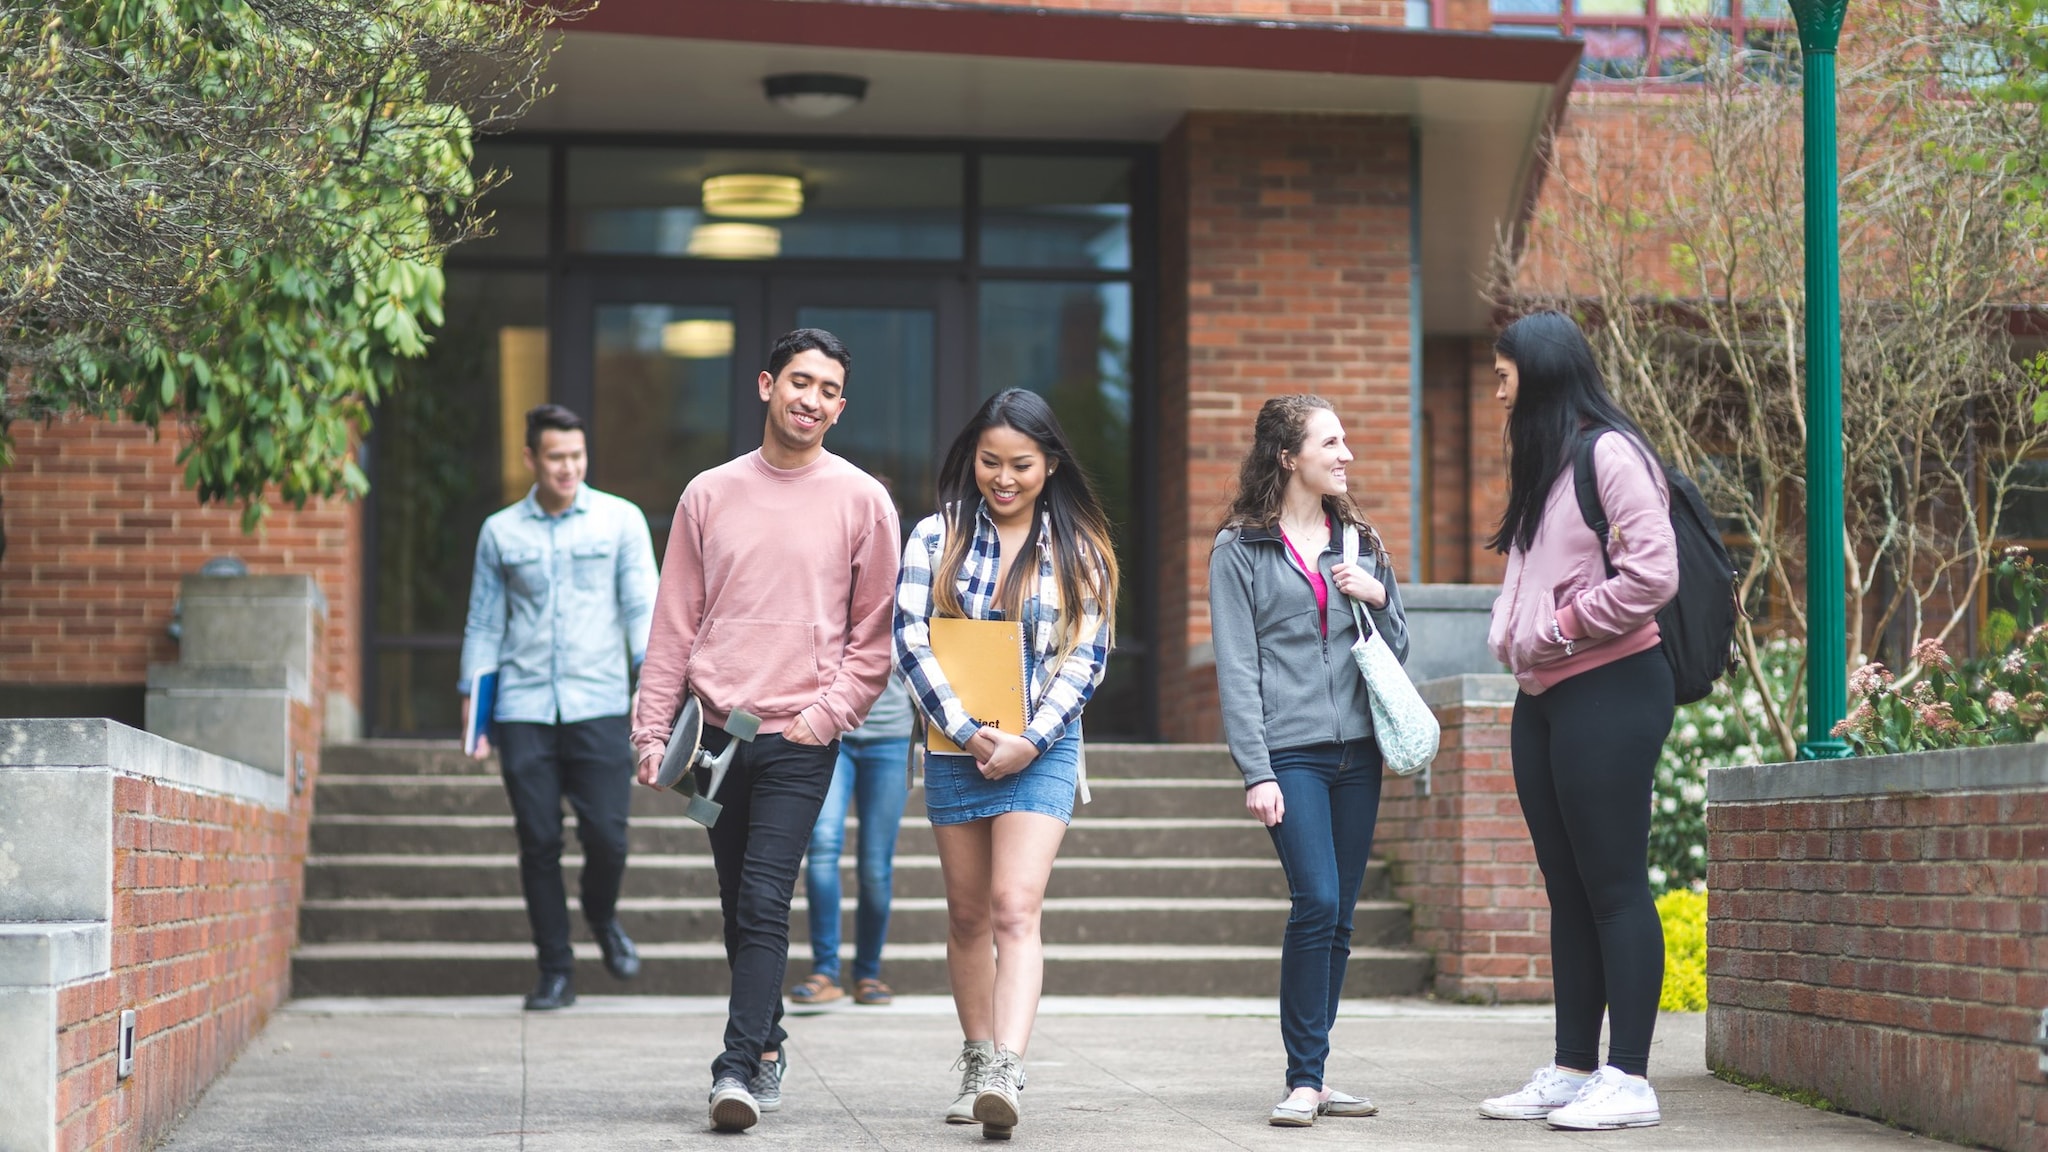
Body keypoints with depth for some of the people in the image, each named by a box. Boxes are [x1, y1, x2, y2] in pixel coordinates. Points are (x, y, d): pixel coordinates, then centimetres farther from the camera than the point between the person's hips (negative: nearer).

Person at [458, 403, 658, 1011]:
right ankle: (555, 971, 11)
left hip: (598, 705, -1)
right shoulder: (500, 532, 10)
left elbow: (642, 605, 1)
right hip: (523, 710, 1)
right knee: (539, 842, 0)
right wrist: (471, 702, 8)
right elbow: (483, 624, 14)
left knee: (607, 835, -7)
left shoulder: (620, 520, 5)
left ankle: (603, 919, 25)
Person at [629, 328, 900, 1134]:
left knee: (764, 905, -13)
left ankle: (740, 1068, -15)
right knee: (739, 909, 10)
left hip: (800, 741, -3)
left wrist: (829, 712, -7)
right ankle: (768, 1046, 25)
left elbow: (875, 635, 4)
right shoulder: (709, 495, 8)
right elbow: (674, 624, 9)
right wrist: (652, 730, 4)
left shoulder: (862, 502, 2)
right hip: (717, 734, 3)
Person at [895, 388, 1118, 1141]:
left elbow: (1088, 656, 0)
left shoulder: (1079, 548, 4)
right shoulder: (938, 536, 3)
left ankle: (1006, 1073, -27)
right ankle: (977, 1065, 23)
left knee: (1016, 908, -15)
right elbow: (910, 637, -4)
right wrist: (968, 732, -13)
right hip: (957, 747, 2)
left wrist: (1031, 739, -12)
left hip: (1042, 749, -2)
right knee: (968, 915, 10)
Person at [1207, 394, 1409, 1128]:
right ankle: (1304, 1079, -9)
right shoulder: (1239, 549, 1)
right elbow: (1236, 669, -3)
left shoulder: (1359, 541, 15)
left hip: (1357, 748, 5)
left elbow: (1397, 651, 19)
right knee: (1317, 903, -16)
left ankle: (1312, 1074, 13)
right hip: (1290, 750, -5)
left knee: (1337, 917, 5)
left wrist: (1379, 598, -2)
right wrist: (1256, 772, -11)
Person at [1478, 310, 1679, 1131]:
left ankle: (1627, 1080, -6)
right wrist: (1519, 640, 7)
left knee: (1613, 886, -8)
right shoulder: (1543, 463, 19)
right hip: (1544, 697, 9)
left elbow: (1652, 574, -19)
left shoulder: (1608, 454, -10)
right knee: (1568, 891, 10)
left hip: (1607, 691, -9)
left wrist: (1561, 629, -12)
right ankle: (1572, 1071, 15)